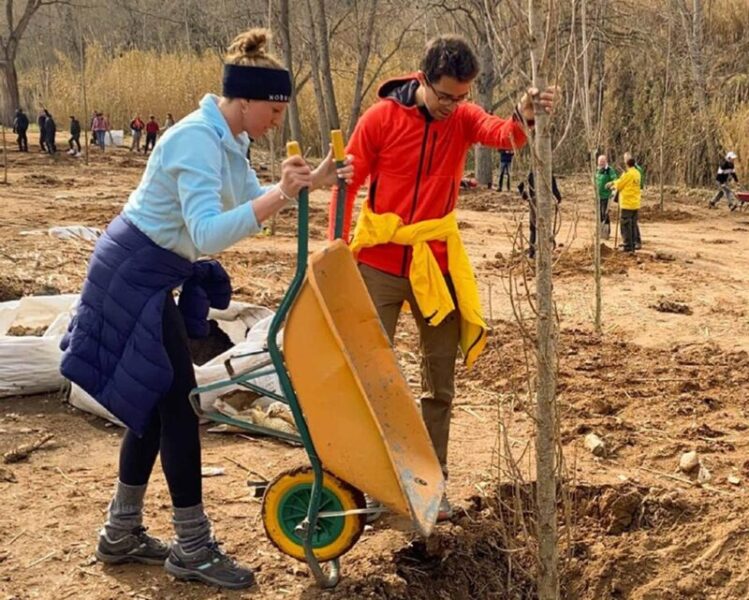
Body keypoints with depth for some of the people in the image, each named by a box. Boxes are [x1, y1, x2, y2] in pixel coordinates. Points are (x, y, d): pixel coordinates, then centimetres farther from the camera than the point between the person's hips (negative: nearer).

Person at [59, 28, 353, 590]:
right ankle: (192, 548, 6)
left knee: (154, 401, 13)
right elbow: (209, 233, -36)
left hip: (148, 273, 10)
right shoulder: (198, 141, -24)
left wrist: (312, 181, 3)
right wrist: (281, 196, -43)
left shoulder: (226, 138, 6)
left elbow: (249, 200, 15)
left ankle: (122, 533, 24)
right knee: (178, 402, -5)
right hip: (135, 274, -10)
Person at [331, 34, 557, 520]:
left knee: (441, 380, 8)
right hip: (379, 261, -2)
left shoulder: (463, 118, -1)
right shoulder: (381, 118, -7)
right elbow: (348, 184, -3)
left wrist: (524, 118, -44)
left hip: (436, 265, 3)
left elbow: (501, 134, -22)